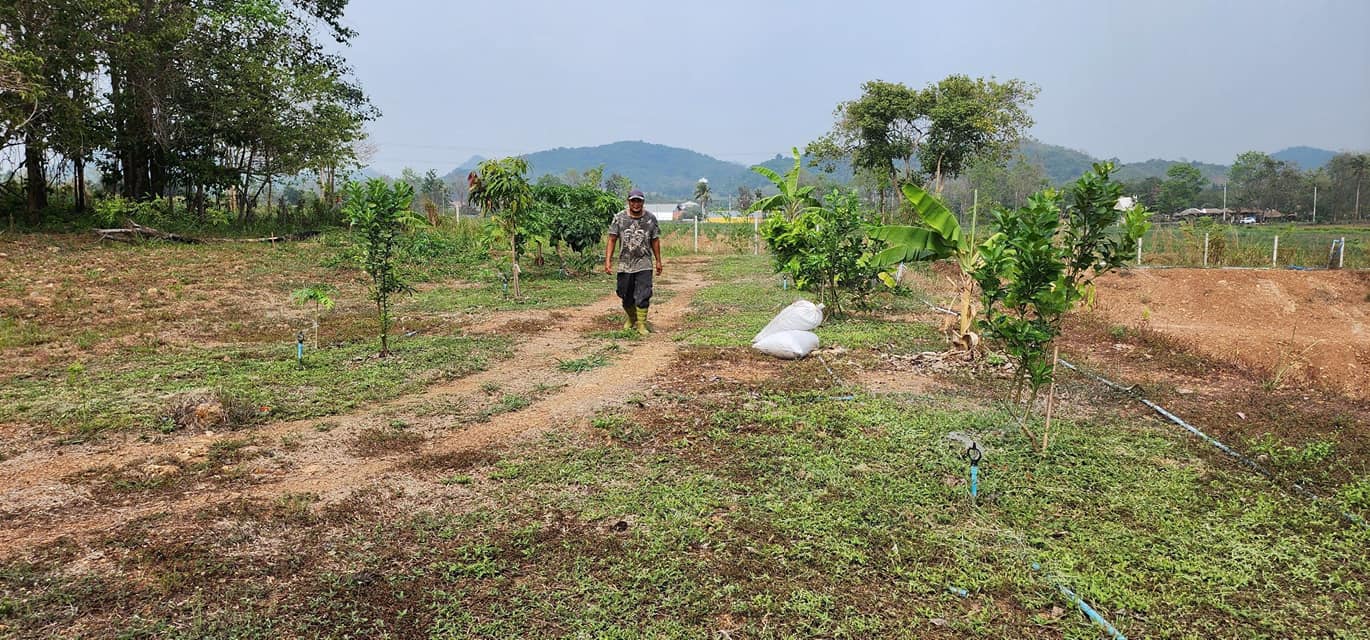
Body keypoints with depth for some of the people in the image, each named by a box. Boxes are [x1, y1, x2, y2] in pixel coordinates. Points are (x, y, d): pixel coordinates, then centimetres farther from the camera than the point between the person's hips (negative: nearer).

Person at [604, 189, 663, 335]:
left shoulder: (650, 218, 2)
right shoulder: (619, 218, -1)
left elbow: (655, 240, 9)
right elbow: (612, 239, -1)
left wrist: (658, 261, 10)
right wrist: (608, 260, -8)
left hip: (644, 264, -1)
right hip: (624, 264, 1)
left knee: (643, 296, -9)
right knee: (626, 296, 11)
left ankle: (641, 324, -1)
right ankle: (631, 318, 35)